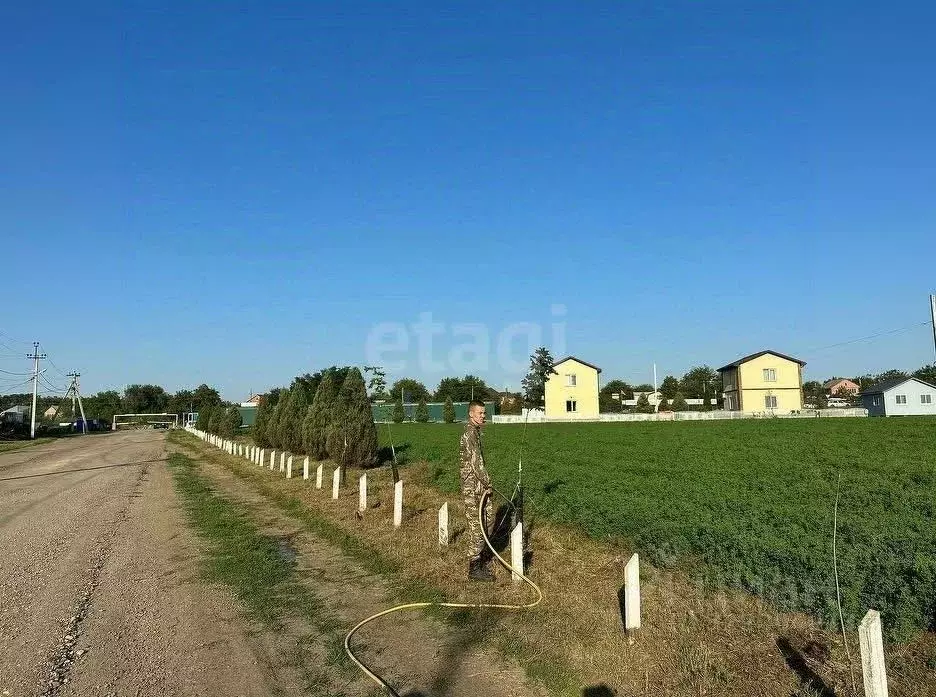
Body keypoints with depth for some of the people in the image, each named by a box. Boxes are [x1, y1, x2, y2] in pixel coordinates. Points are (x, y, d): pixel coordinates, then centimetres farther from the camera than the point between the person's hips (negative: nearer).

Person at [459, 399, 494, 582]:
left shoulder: (475, 431, 14)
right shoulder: (470, 433, -18)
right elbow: (475, 462, -21)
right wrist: (487, 483, -13)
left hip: (479, 486, 10)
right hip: (473, 487, -10)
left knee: (484, 519, 19)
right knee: (476, 525, -5)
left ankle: (482, 555, 35)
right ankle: (475, 568, 2)